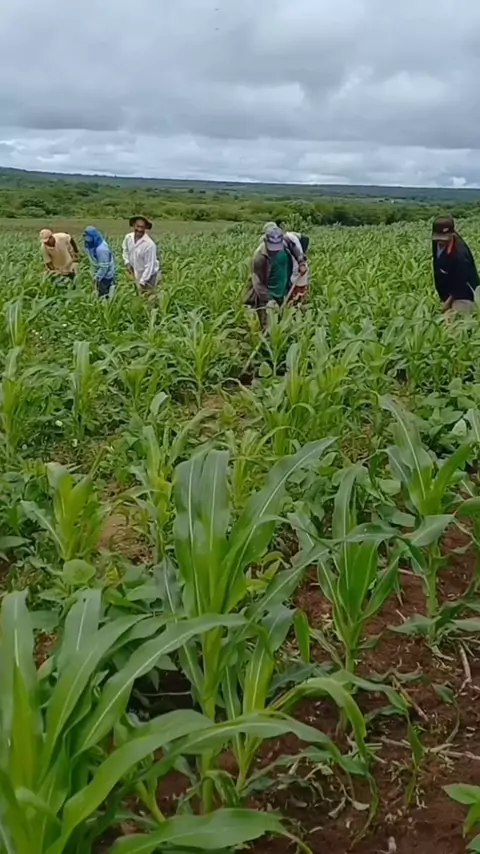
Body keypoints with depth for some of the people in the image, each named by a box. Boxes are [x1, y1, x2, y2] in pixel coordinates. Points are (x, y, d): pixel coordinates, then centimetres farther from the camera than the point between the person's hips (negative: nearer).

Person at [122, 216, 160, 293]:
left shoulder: (149, 244, -31)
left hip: (149, 274, -6)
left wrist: (142, 282, -24)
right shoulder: (128, 237, -12)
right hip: (135, 272, 6)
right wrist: (127, 263, -2)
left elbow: (149, 266, -26)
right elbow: (125, 250, 12)